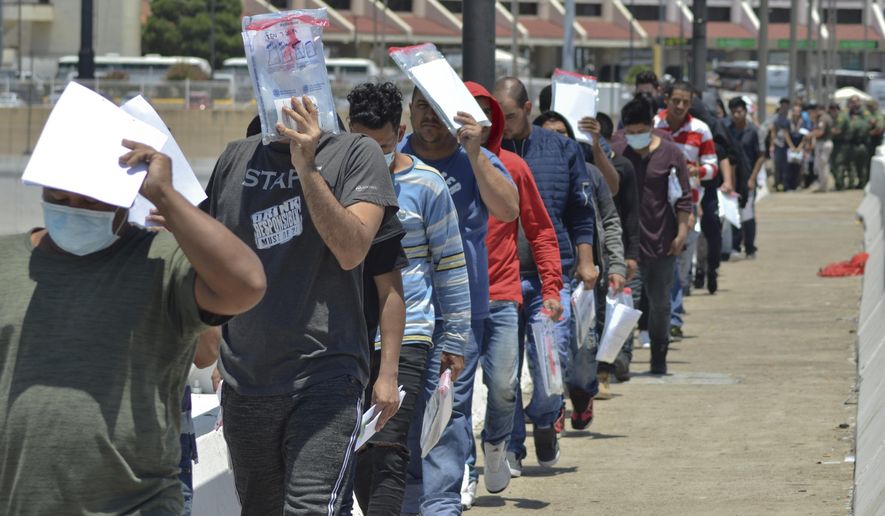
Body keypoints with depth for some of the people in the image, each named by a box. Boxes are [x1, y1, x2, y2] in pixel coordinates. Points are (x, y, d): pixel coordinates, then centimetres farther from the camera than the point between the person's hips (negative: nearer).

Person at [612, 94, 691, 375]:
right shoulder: (615, 152, 1)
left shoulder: (671, 153, 0)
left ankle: (659, 357, 20)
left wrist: (681, 232, -3)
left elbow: (684, 197, 2)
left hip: (660, 240, 0)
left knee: (660, 303, 7)